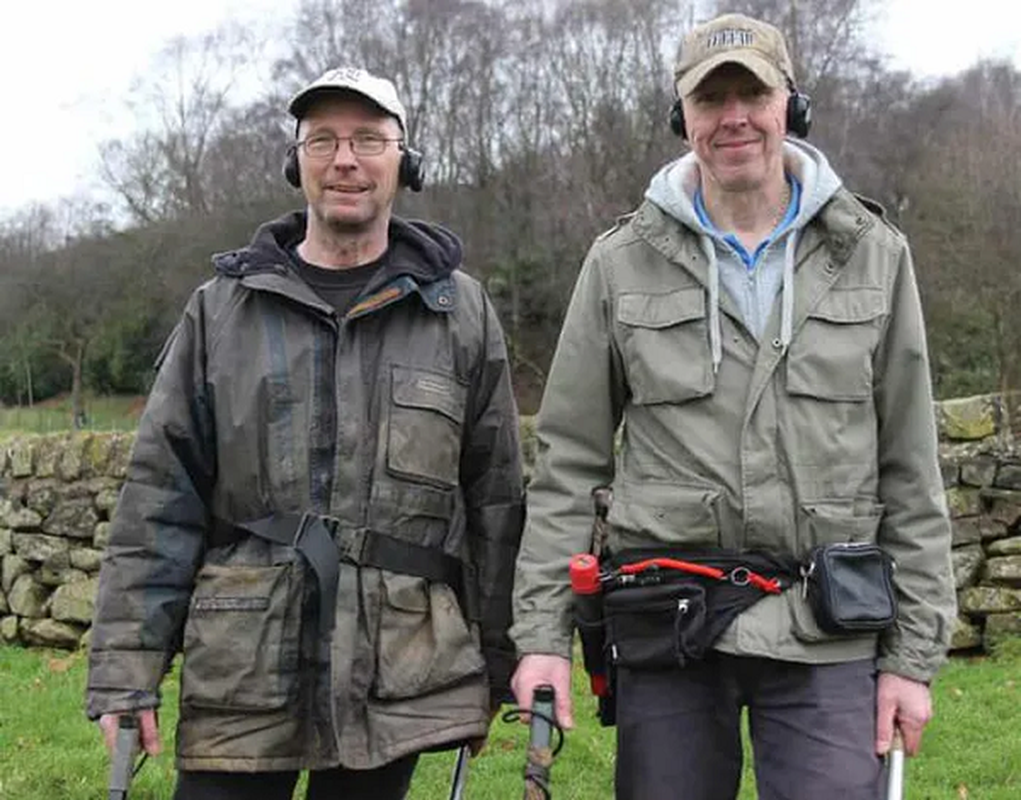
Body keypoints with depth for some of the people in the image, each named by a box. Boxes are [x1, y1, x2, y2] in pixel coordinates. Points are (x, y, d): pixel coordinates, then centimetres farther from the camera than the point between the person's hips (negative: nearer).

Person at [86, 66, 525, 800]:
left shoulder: (460, 313, 6)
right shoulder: (221, 310, 6)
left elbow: (495, 499, 8)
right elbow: (161, 499, 3)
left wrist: (495, 667, 8)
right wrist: (127, 670, -4)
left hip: (398, 678, 0)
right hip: (240, 675, 0)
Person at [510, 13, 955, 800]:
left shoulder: (871, 254, 4)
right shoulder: (622, 263, 3)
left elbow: (909, 470, 5)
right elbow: (569, 463, 4)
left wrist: (914, 651, 2)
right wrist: (542, 631, -3)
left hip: (828, 640, 0)